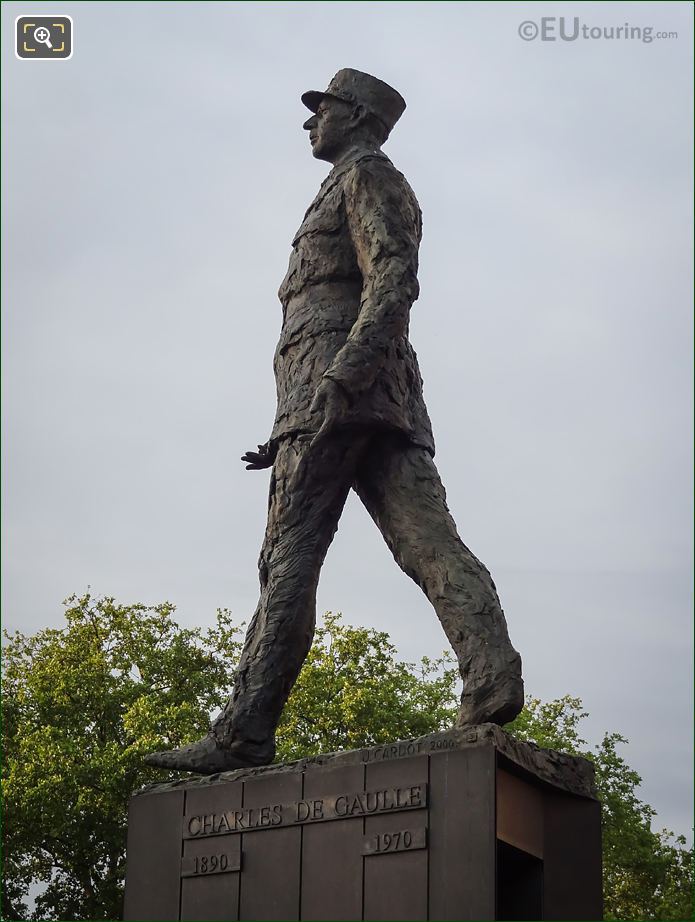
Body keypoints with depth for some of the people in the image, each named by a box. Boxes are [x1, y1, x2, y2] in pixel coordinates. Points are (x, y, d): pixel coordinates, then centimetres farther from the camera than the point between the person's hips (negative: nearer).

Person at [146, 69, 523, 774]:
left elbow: (395, 281, -13)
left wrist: (339, 379, -25)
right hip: (386, 402, 10)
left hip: (335, 381, -10)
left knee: (289, 557, -12)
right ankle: (492, 678, -25)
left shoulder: (366, 175, 5)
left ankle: (244, 734, -14)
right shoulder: (362, 191, 34)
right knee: (428, 541, -8)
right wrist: (295, 431, 28)